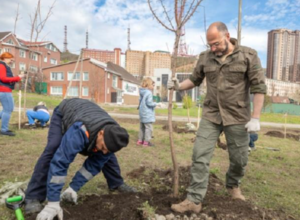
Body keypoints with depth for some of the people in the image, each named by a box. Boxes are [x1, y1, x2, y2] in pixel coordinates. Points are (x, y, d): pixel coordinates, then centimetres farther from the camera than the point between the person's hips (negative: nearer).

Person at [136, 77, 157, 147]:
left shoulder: (141, 92, 9)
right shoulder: (149, 93, -16)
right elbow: (149, 103, -21)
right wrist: (155, 104, -7)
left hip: (142, 113, 9)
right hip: (147, 114, -9)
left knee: (142, 127, 17)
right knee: (149, 127, -3)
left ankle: (140, 140, 24)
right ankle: (146, 141, -1)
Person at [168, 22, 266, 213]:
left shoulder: (248, 55, -5)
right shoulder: (205, 57, 4)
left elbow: (259, 87, -7)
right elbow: (195, 80, 15)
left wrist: (255, 118, -12)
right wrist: (179, 86, -6)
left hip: (237, 117, -1)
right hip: (211, 115, 2)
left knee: (239, 159, 12)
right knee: (200, 156, -3)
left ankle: (233, 185, 43)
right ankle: (194, 200, 6)